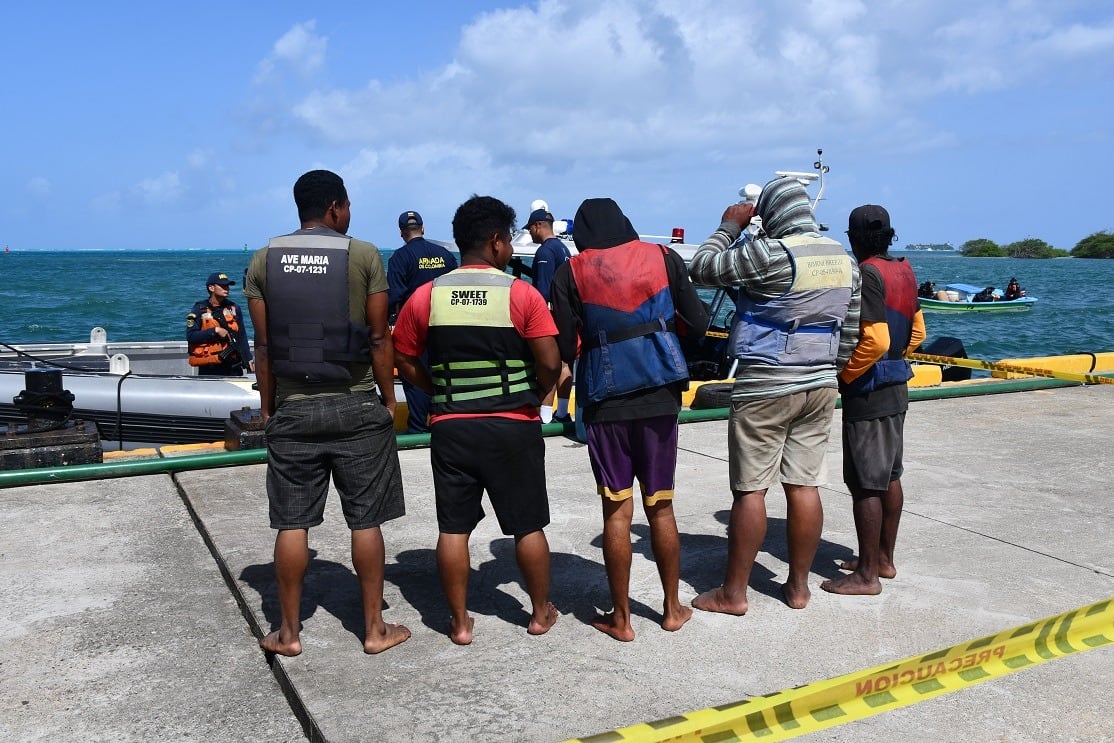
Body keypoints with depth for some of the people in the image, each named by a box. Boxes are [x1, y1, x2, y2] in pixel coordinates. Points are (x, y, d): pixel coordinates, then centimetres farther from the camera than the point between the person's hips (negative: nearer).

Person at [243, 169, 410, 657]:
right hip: (356, 406, -2)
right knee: (366, 521, 7)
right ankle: (374, 628, 16)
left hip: (293, 409, 2)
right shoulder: (363, 255, -5)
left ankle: (289, 632, 18)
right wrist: (389, 401, 5)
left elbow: (263, 345, 3)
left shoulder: (264, 260, 3)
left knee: (292, 523, 9)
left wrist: (267, 407, 10)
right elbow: (378, 339, -5)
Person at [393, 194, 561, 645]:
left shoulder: (426, 296, -1)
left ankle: (460, 622, 19)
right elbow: (550, 364, -13)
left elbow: (404, 361, 4)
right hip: (513, 428, -2)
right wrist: (531, 398, 4)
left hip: (450, 428, 2)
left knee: (454, 528, 10)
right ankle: (541, 612, 26)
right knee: (527, 526, 12)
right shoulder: (522, 294, -10)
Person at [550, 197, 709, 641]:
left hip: (606, 403, -2)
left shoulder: (571, 273, -1)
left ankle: (621, 618, 13)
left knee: (617, 510, 5)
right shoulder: (663, 258, 3)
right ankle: (672, 609, 24)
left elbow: (564, 349, -4)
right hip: (660, 398, 2)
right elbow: (697, 324, 3)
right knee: (660, 507, 12)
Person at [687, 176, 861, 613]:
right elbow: (851, 331, 14)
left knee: (749, 490, 0)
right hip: (820, 387, 7)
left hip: (764, 388, -7)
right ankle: (798, 586, 20)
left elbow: (702, 270, -9)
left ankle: (733, 593, 9)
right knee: (804, 486, 11)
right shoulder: (844, 259, 9)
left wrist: (729, 227, 4)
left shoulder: (769, 253, -16)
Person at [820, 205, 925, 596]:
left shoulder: (867, 274, -18)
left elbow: (875, 341, -26)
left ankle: (866, 574, 5)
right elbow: (916, 333, 16)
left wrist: (845, 375, -14)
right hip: (896, 388, 10)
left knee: (865, 484, -2)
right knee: (889, 477, 16)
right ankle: (884, 558, 28)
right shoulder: (904, 271, 9)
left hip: (867, 392, -9)